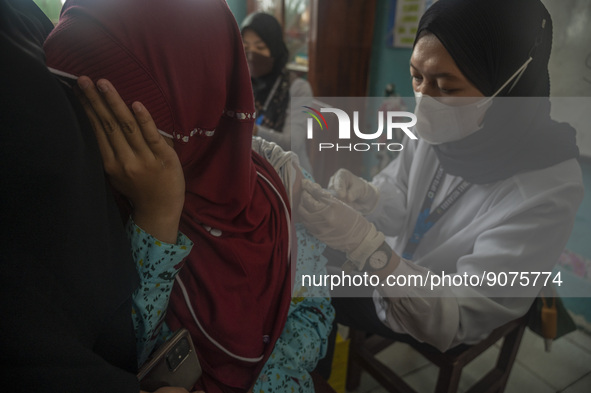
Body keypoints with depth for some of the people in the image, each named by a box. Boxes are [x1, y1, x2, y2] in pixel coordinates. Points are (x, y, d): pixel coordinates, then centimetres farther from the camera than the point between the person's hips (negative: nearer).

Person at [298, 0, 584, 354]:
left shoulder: (547, 192, -32)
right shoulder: (440, 128, -15)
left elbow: (457, 323, -30)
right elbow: (400, 207, -3)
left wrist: (361, 241, -42)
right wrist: (367, 197, -27)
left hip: (434, 353, -4)